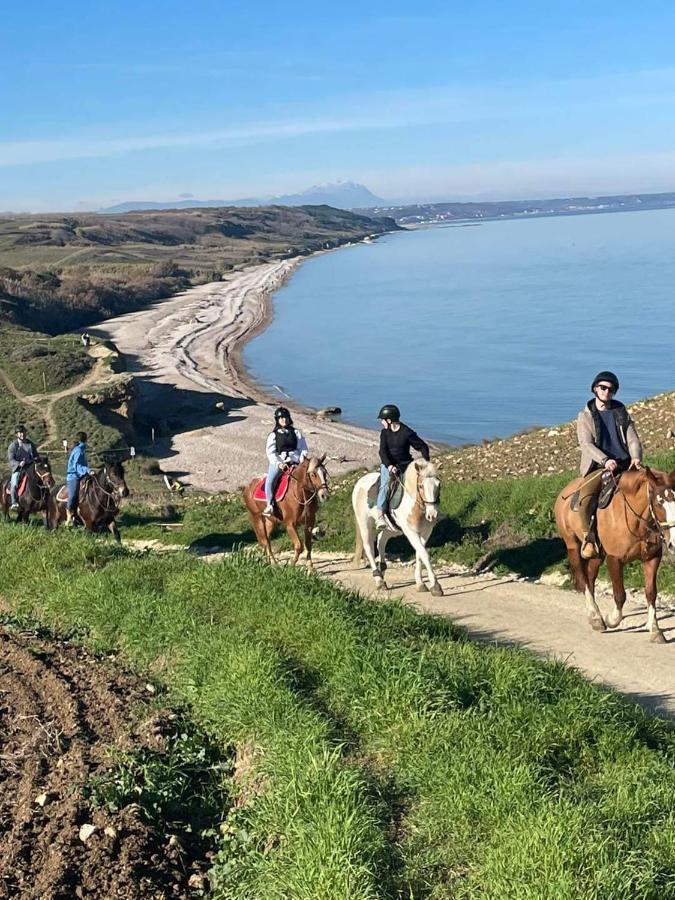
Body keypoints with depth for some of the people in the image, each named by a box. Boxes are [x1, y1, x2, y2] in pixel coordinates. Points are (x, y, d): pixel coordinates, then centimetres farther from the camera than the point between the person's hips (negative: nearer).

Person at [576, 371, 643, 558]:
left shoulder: (621, 413, 14)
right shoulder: (585, 416, 5)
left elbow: (633, 439, 8)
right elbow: (586, 444, -8)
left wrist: (636, 457, -15)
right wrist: (605, 460, -25)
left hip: (624, 465, 4)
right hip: (598, 466, -3)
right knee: (586, 498, -30)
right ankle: (588, 536, -9)